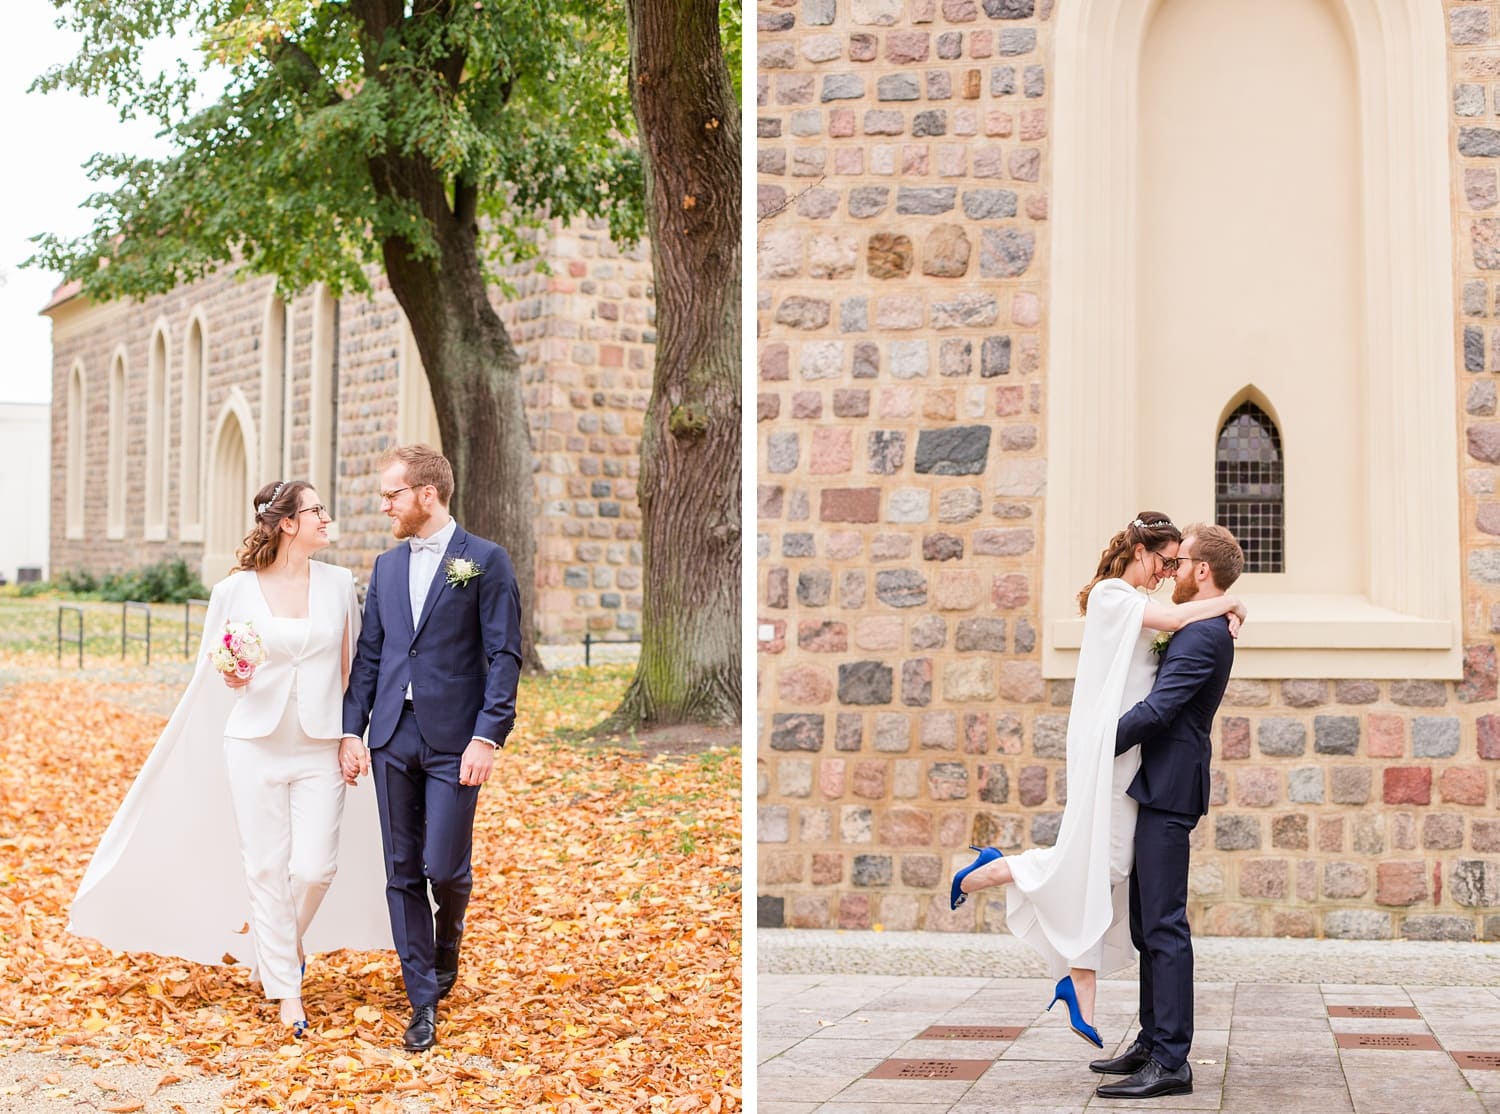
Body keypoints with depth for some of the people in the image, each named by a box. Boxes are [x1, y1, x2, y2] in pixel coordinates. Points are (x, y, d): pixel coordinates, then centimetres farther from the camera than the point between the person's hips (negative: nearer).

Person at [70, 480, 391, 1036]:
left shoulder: (338, 583, 2)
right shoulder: (234, 591, -4)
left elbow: (352, 667, 8)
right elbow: (213, 663, 9)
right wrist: (232, 678, -14)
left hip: (321, 748, 1)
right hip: (255, 744, -1)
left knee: (315, 867, -6)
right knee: (266, 868, 2)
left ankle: (279, 943, 26)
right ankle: (286, 989, 14)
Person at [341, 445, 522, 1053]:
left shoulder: (485, 560, -3)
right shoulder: (386, 565, 13)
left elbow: (504, 656, -7)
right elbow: (369, 654, 13)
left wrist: (488, 735, -16)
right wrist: (352, 730, 5)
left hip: (454, 740, -5)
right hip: (392, 738, 5)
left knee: (444, 866, -6)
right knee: (402, 872, 5)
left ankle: (448, 940, 28)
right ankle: (423, 1002, 13)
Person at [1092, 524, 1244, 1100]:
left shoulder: (1203, 635, -15)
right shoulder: (1204, 633, 18)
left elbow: (1155, 710, -21)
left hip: (1168, 792, -11)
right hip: (1159, 788, 11)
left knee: (1164, 925, -11)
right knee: (1147, 923, 15)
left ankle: (1171, 1062, -10)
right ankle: (1153, 1042, 22)